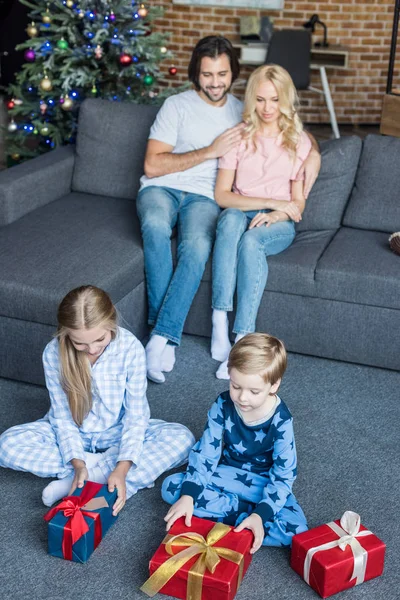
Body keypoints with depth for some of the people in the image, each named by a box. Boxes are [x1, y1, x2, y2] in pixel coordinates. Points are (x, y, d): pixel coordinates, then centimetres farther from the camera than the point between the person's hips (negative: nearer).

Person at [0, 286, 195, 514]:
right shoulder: (54, 353, -21)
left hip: (119, 431, 0)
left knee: (182, 438, -28)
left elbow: (135, 414, -21)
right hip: (74, 432, 0)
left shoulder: (130, 347, -25)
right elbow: (62, 415, -14)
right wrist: (77, 463, -28)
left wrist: (122, 469, -33)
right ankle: (104, 468, -20)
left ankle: (72, 483, -27)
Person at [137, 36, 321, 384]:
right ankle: (167, 333, -33)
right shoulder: (177, 106, 4)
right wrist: (210, 151, -9)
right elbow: (152, 165, -5)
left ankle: (161, 338, -37)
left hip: (204, 196, 1)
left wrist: (312, 152, -2)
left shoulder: (243, 113, 14)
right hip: (161, 188, -1)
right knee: (155, 225, -38)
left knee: (197, 246, -35)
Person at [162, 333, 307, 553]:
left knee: (295, 530, -30)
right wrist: (188, 496, -24)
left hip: (264, 483, -3)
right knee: (170, 487, -17)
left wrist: (260, 515, -32)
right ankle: (246, 510, -17)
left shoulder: (280, 420, -23)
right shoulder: (223, 405, -15)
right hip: (227, 474, 3)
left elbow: (283, 475, -19)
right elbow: (205, 452, -11)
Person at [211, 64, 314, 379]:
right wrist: (271, 201, -12)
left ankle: (242, 340, -41)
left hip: (278, 224, -1)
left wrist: (275, 215, -18)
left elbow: (298, 202, 4)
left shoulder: (299, 141, 6)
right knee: (232, 219, -37)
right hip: (239, 214, 1)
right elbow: (221, 195, -3)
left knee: (251, 240, -37)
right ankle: (220, 323, -41)